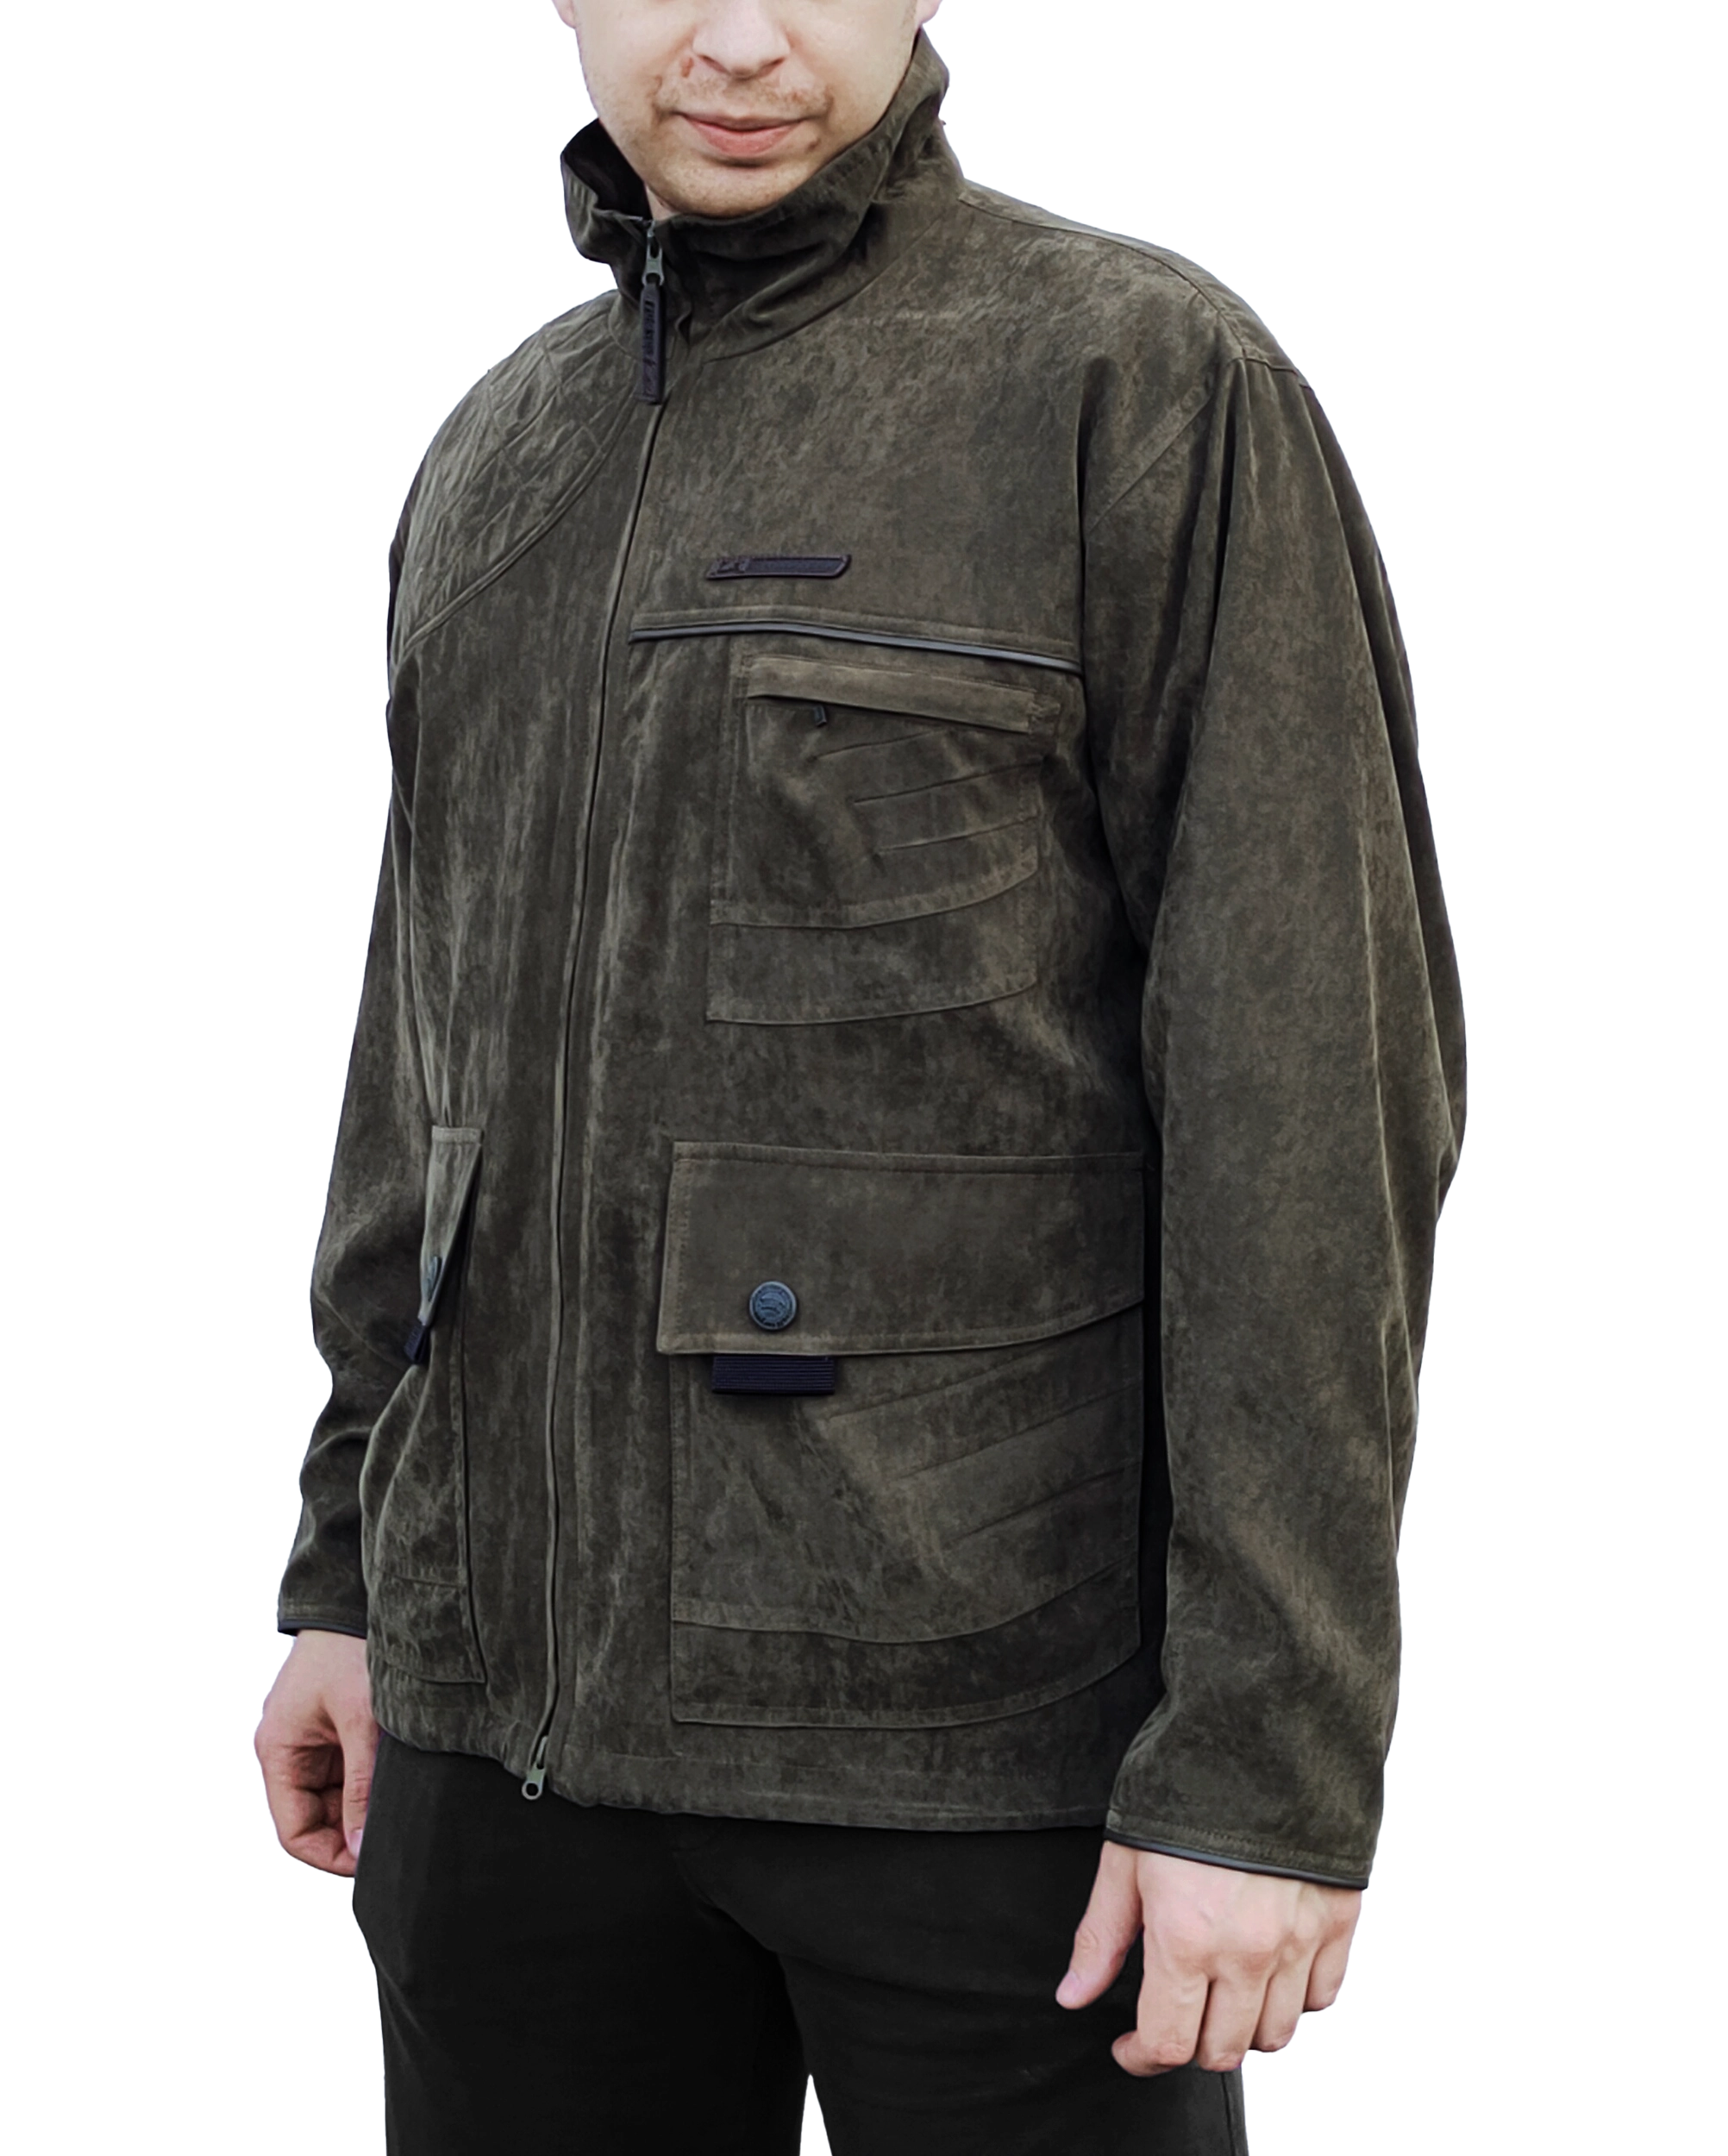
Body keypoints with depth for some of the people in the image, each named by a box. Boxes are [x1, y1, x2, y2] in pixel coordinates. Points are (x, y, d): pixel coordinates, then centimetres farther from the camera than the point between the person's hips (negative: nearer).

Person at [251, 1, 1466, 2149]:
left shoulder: (1161, 392, -9)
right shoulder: (506, 457, 11)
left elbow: (1316, 1095, -14)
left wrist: (1277, 1758, -18)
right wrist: (346, 1573, 14)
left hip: (990, 1686, -6)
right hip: (536, 1669, 6)